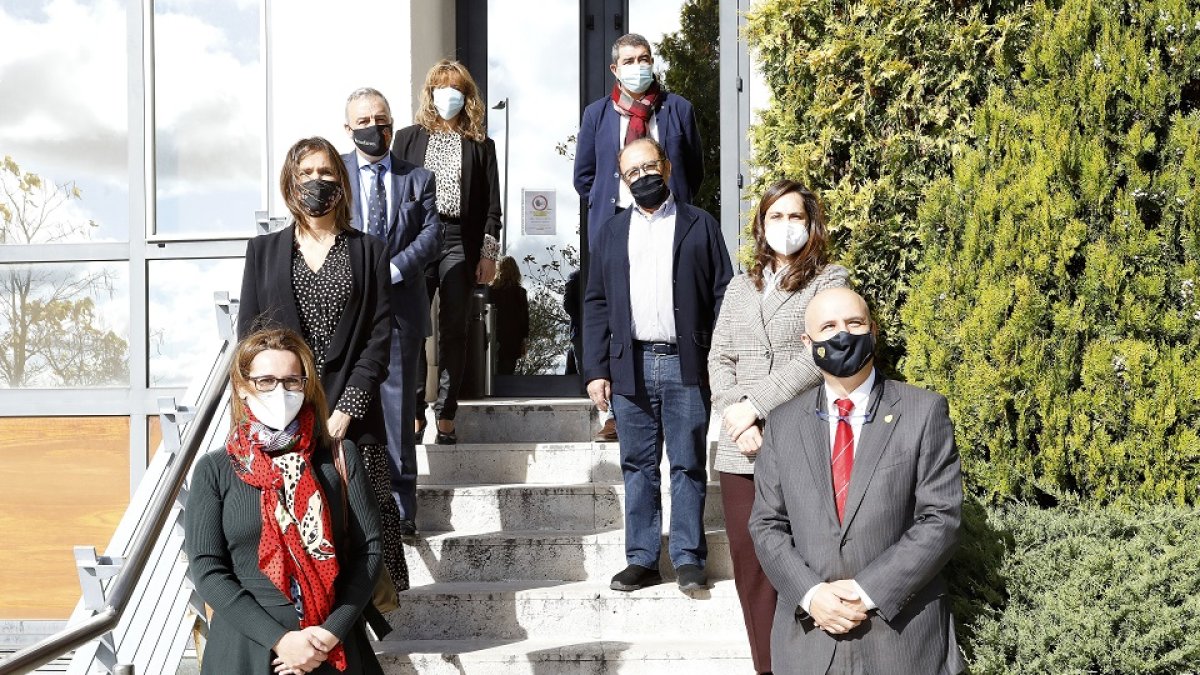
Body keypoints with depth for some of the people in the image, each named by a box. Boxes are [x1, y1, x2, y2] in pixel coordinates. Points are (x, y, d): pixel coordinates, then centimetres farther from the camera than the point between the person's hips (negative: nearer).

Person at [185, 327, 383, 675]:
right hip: (247, 647, -1)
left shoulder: (340, 457, 0)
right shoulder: (214, 470, -2)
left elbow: (369, 549, -2)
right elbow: (206, 569, -7)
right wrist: (279, 639, -16)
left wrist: (332, 632, -14)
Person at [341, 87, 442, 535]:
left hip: (399, 306, 1)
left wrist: (392, 268, -13)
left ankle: (401, 510, 12)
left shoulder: (417, 178, 10)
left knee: (397, 411, 4)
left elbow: (432, 233, 1)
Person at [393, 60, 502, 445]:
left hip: (460, 243, 0)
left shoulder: (480, 145, 11)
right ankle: (413, 414, 3)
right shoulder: (408, 138, 12)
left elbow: (491, 203, 8)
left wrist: (489, 253, 0)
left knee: (454, 330, 0)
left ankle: (446, 416, 6)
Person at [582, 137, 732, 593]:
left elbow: (723, 295, 2)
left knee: (688, 466, 3)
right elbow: (595, 304, 11)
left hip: (686, 365, -2)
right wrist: (596, 370, 3)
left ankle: (688, 558, 11)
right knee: (638, 467, 7)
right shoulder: (612, 233, 14)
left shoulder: (700, 226, 7)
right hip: (631, 366, 3)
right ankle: (642, 559, 14)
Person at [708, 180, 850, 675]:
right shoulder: (740, 286, 19)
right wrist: (737, 421, -6)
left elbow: (818, 355, -8)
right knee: (750, 566, 4)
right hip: (741, 449, 5)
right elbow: (718, 359, 11)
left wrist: (755, 404, -11)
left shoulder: (830, 279, 5)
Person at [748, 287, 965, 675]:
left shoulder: (925, 412, -4)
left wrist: (869, 591, -16)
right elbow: (767, 525, 3)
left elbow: (941, 519, -9)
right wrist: (810, 594, -13)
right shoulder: (783, 424, 4)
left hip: (903, 635, -2)